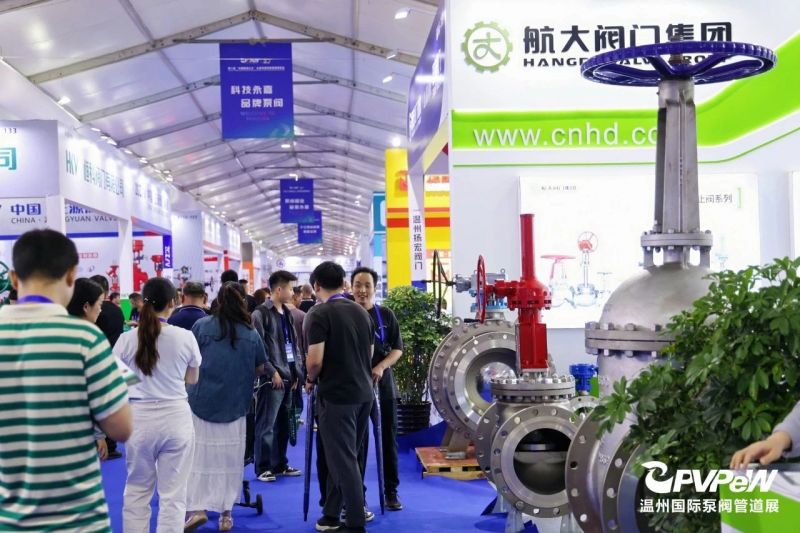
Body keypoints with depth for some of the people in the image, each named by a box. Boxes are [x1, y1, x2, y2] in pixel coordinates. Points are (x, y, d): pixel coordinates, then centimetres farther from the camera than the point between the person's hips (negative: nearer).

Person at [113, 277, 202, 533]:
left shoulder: (127, 339, -3)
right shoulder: (185, 337, -4)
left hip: (139, 417, 1)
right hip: (176, 417, -1)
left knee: (136, 492, 15)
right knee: (173, 495, 5)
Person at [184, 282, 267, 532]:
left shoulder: (201, 325, -3)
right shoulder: (251, 335, -1)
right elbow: (260, 370, 11)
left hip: (201, 401, -1)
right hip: (234, 406, 1)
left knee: (198, 456, 6)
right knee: (229, 459, 10)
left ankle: (197, 509, -3)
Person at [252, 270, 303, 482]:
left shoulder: (287, 313, 16)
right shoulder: (261, 313, -8)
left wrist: (295, 372, 12)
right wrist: (272, 372, -15)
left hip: (288, 375, 8)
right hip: (273, 377, -8)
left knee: (283, 423, 13)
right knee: (266, 424, -4)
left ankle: (280, 464, 21)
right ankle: (263, 467, 2)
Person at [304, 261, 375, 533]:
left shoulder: (319, 314, -13)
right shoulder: (361, 312, 9)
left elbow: (315, 360, -19)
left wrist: (310, 379, 0)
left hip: (336, 395, -7)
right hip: (363, 393, 7)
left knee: (343, 460, 0)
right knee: (343, 456, 16)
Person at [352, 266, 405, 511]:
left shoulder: (386, 315, 1)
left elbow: (398, 349, 2)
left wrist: (381, 366, -15)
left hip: (382, 384, 1)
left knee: (388, 438, 6)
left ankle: (391, 491, 16)